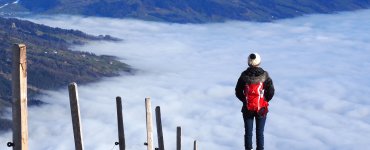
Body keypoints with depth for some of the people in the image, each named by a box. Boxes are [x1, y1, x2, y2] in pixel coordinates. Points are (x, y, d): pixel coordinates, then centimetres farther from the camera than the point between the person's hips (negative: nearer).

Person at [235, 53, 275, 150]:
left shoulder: (244, 76, -6)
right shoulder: (264, 75, -9)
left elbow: (238, 92, 0)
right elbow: (271, 91, -6)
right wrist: (265, 100, 10)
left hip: (247, 109, 1)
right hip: (261, 109, -1)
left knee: (248, 132, 9)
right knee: (260, 133, 7)